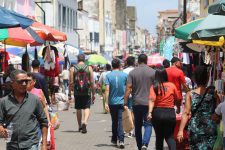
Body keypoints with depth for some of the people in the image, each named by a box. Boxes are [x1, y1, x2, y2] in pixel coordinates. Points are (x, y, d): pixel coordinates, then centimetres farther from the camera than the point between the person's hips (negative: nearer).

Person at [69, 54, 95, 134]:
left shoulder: (73, 69, 0)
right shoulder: (89, 68, -1)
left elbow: (71, 83, -1)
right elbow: (92, 82, -1)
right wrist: (93, 93, 6)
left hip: (77, 92, 1)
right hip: (87, 92, -1)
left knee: (78, 109, 13)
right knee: (87, 108, 2)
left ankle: (80, 126, 22)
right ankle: (85, 122, -23)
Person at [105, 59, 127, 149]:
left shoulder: (108, 75, -4)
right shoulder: (125, 75, -2)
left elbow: (107, 90, -10)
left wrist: (106, 102, -9)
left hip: (112, 102, 1)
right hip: (122, 101, -1)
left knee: (114, 121, 15)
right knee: (120, 121, -5)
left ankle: (114, 139, 27)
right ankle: (121, 140, -18)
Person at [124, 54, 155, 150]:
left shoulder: (132, 72, 0)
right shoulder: (152, 72, -1)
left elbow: (128, 88, -6)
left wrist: (125, 103, -3)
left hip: (136, 103, 2)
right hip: (149, 103, -1)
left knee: (138, 125, 13)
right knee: (148, 124, -1)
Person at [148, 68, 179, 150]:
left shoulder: (154, 87, -6)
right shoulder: (172, 85, -1)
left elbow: (152, 100, -18)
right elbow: (177, 97, 7)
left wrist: (150, 112, -25)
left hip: (157, 113, 0)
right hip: (170, 113, 1)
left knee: (159, 136, 15)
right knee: (169, 136, 7)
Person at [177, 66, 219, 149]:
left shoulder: (190, 94, -2)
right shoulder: (213, 94, -1)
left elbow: (186, 113, -6)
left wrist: (181, 130, -5)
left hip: (194, 129, 1)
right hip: (210, 129, 0)